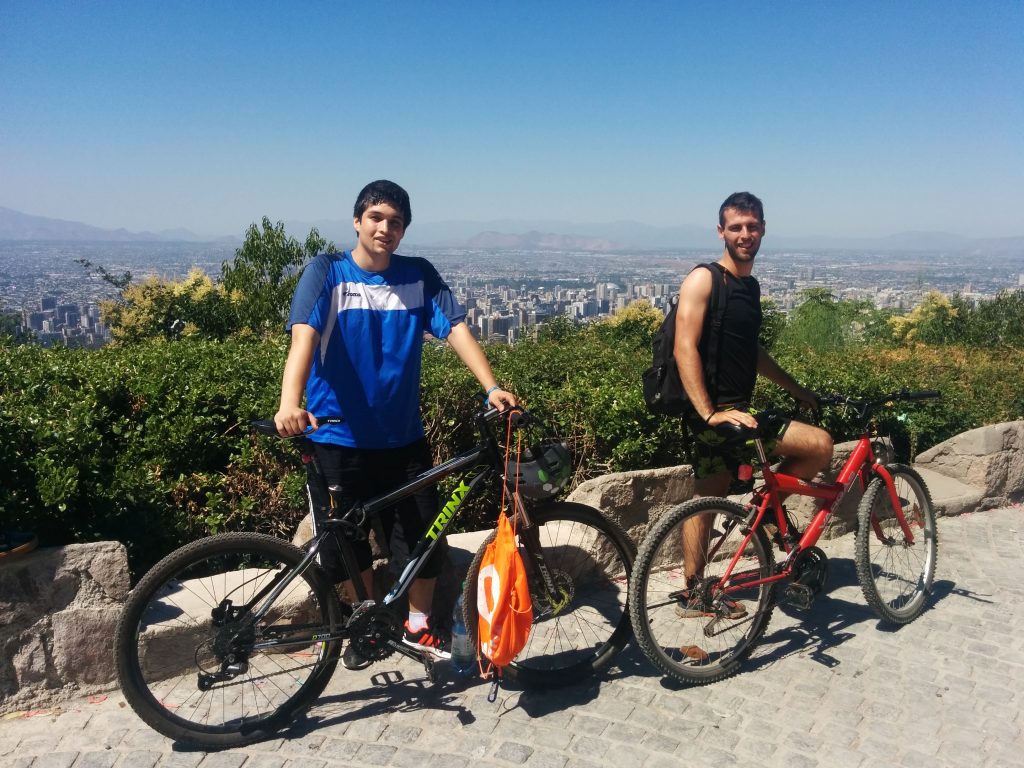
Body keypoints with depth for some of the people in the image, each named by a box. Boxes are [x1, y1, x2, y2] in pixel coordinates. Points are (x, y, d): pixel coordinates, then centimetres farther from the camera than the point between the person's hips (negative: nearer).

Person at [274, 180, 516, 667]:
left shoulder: (420, 276, 1)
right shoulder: (326, 273, -7)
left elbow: (456, 330, -9)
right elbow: (303, 337, -21)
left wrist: (492, 387, -25)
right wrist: (290, 402, -38)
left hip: (403, 436, 2)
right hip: (339, 438, -2)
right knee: (347, 541, 9)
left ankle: (417, 625, 31)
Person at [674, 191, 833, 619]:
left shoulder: (750, 285, 16)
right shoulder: (703, 280, -11)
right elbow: (685, 348, -20)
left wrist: (795, 389, 28)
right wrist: (710, 413, -26)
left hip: (736, 410, 9)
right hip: (715, 413, -9)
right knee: (820, 444, -12)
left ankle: (695, 595, 24)